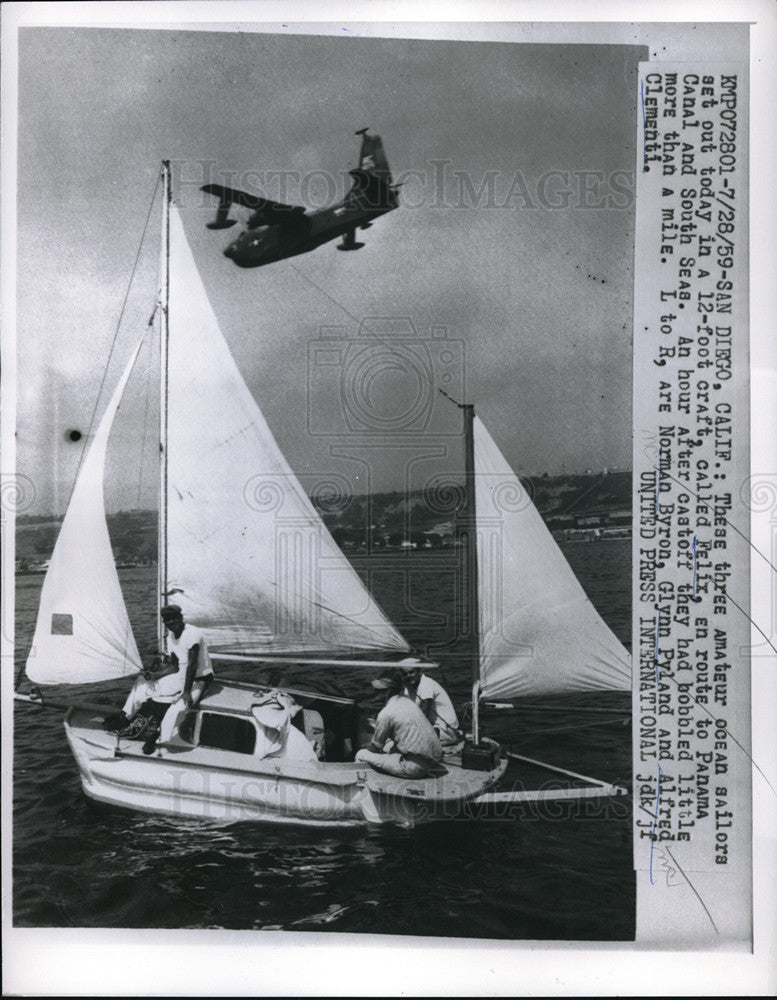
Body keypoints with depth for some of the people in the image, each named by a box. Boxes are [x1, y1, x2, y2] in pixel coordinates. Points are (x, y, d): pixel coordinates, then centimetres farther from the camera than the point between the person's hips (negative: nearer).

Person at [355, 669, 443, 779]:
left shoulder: (386, 713, -12)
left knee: (361, 755, -4)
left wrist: (365, 748, 21)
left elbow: (376, 746, 1)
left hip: (417, 767, -8)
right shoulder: (408, 701, 9)